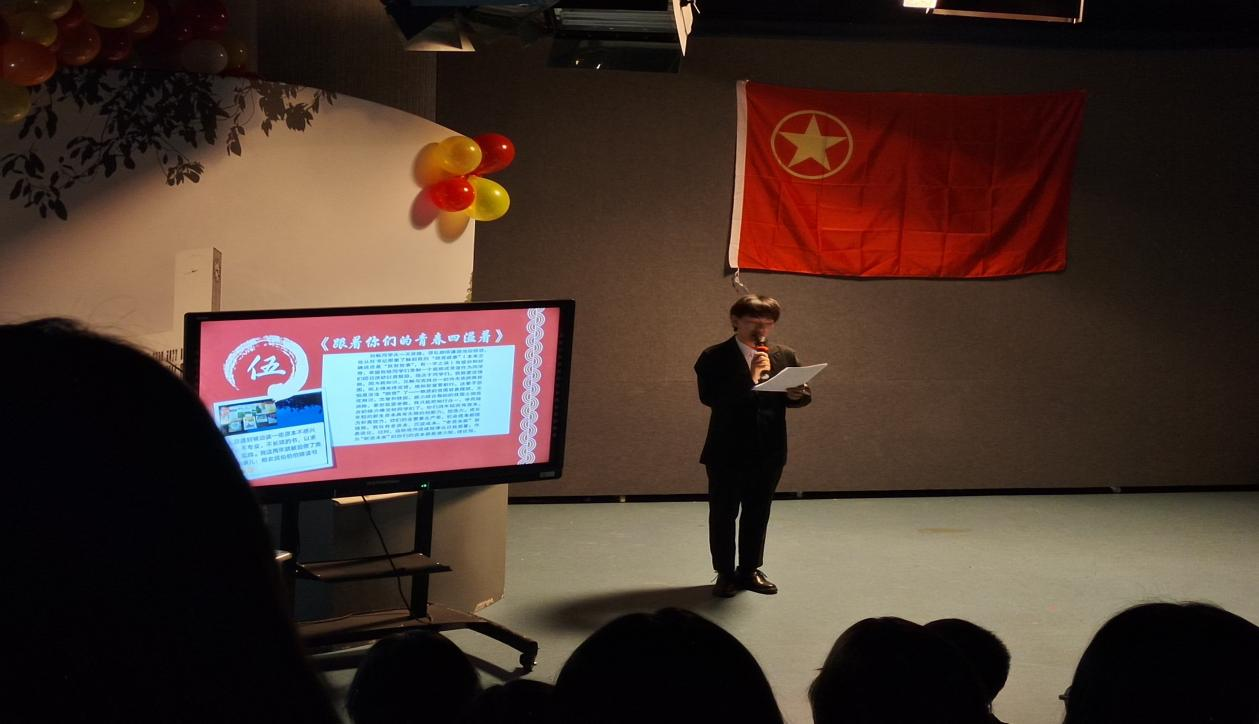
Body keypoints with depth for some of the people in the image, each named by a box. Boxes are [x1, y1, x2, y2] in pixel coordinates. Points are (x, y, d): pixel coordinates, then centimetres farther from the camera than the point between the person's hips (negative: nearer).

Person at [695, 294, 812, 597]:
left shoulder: (785, 356, 7)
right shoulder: (714, 358, -7)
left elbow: (805, 394, 8)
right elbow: (709, 396, -20)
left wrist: (797, 395, -16)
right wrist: (750, 380, -24)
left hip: (769, 450, 3)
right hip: (728, 450, -3)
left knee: (758, 513, 11)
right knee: (723, 513, 5)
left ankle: (750, 569, 24)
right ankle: (725, 573, 16)